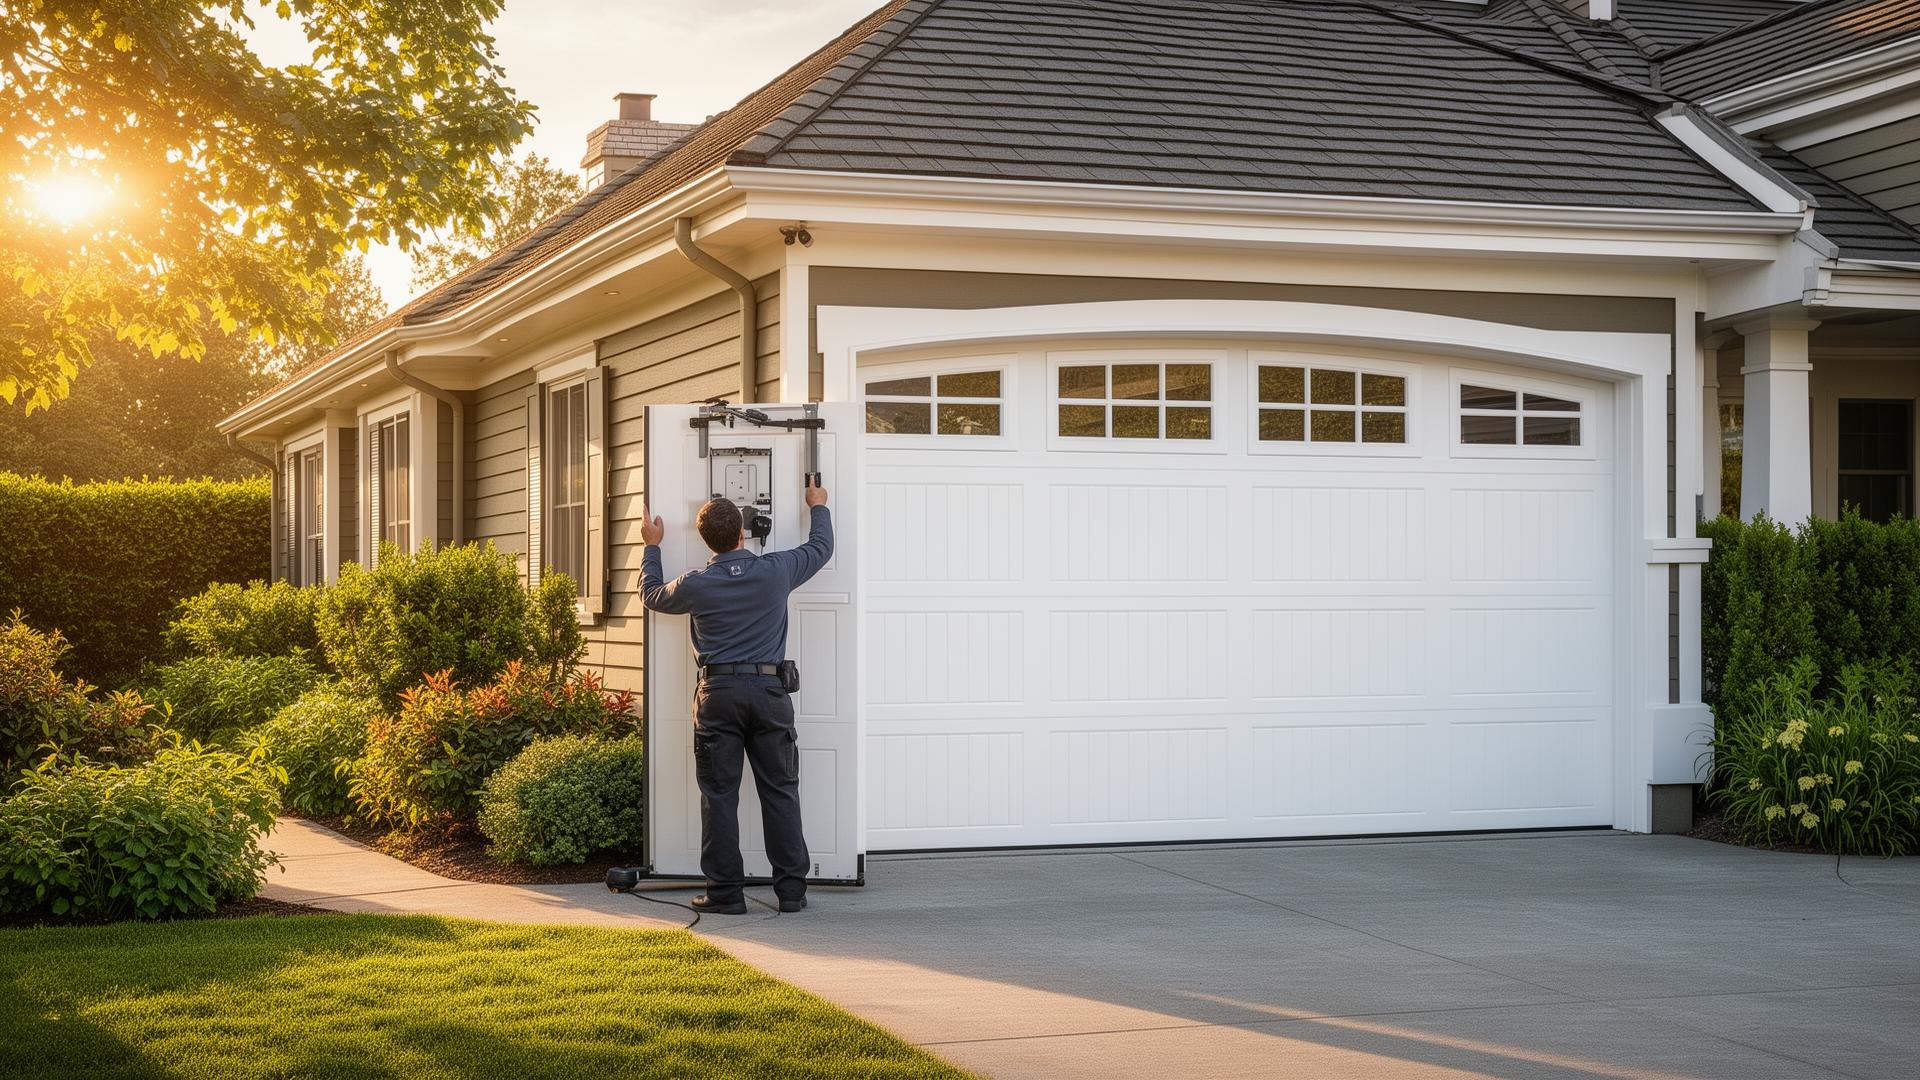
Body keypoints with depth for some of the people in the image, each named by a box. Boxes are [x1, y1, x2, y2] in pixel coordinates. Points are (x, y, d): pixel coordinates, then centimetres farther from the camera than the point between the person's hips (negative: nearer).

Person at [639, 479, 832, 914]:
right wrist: (818, 507, 37)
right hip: (769, 690, 1)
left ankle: (726, 890, 3)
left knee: (720, 795, 4)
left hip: (719, 694, -1)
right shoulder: (775, 571, -1)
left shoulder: (696, 585, -2)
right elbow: (820, 548, 19)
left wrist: (652, 547, 35)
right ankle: (792, 889, 7)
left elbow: (652, 594, 20)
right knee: (780, 791, 7)